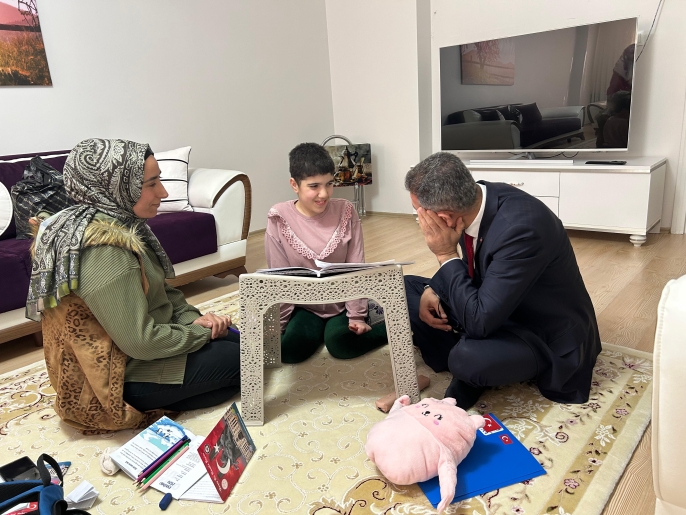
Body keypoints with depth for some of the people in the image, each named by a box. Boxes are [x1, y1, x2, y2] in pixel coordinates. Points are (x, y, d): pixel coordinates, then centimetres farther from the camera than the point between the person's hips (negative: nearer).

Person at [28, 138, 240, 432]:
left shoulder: (119, 222, 0)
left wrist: (192, 318, -7)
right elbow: (141, 342, -30)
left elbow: (160, 290, 10)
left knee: (241, 339, 12)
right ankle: (152, 407, 1)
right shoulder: (103, 249, -30)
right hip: (114, 378, -9)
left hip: (125, 345, 9)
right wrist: (201, 332, -15)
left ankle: (159, 401, 10)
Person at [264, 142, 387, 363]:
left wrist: (356, 315, -11)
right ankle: (317, 328, 6)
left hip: (341, 302, 0)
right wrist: (278, 324, -6)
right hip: (304, 306, 1)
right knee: (288, 349, -23)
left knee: (340, 343, -26)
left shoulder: (345, 212, -9)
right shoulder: (279, 219, -12)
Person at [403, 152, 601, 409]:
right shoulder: (474, 197, -11)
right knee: (407, 288, 3)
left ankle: (465, 363, -3)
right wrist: (432, 290, -8)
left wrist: (445, 255, -27)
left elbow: (480, 322, -33)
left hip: (547, 337, -7)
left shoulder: (521, 227, -35)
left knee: (468, 359, -37)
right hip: (496, 308, 8)